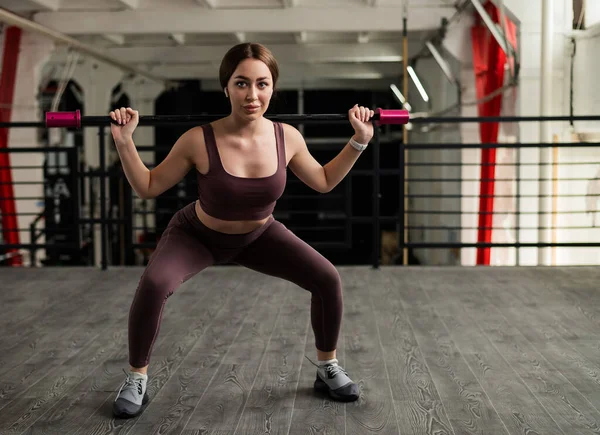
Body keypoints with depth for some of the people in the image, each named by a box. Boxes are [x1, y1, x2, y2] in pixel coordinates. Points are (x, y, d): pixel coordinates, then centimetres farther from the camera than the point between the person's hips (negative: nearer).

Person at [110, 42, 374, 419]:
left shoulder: (287, 138, -21)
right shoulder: (199, 141, -30)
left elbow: (324, 181, -1)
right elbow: (148, 188, -16)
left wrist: (359, 141, -9)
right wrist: (125, 144, -30)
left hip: (259, 236, 3)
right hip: (197, 236, -3)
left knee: (327, 279, -12)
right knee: (153, 285, -31)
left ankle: (328, 367, 13)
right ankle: (137, 378, -6)